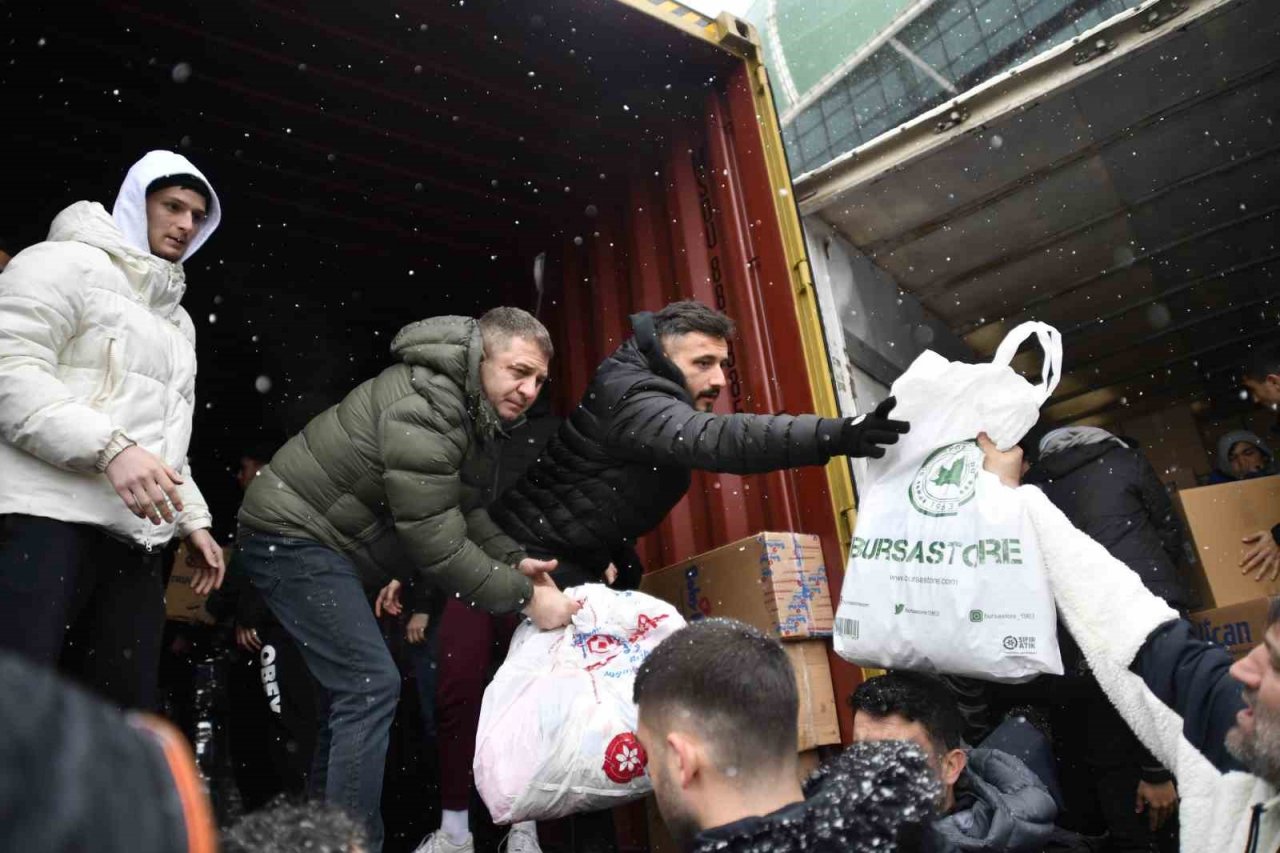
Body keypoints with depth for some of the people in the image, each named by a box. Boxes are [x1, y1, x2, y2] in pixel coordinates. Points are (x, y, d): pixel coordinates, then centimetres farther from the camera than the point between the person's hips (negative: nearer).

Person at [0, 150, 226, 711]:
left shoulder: (179, 321, 27)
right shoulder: (70, 262, 2)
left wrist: (193, 520, 21)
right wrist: (110, 446, -24)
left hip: (137, 540, 8)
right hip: (47, 517, -7)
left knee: (126, 714, 4)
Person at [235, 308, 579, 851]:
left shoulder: (479, 412, 2)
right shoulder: (423, 406, -28)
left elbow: (464, 510, 6)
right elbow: (436, 540, -29)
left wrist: (512, 561, -10)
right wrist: (524, 598, -24)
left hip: (332, 542, 10)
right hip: (292, 535, -10)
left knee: (349, 686, 15)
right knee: (371, 685, -15)